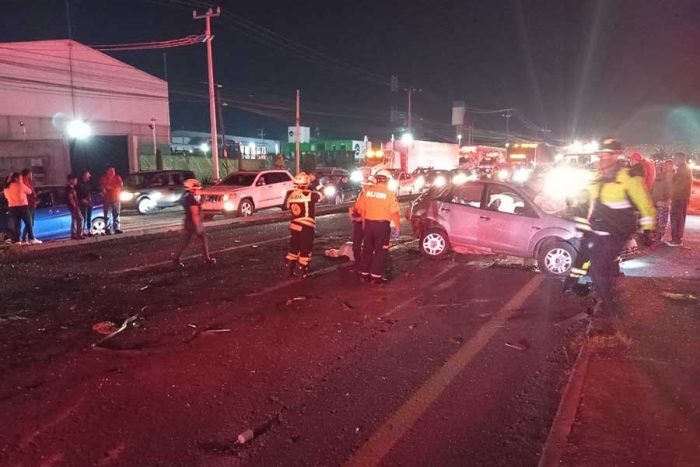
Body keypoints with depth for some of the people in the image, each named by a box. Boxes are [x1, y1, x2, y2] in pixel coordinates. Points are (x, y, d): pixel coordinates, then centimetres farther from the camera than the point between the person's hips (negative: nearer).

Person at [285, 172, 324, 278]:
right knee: (305, 249, 5)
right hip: (306, 227, -5)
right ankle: (303, 272, 12)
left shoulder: (291, 195, 1)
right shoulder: (310, 194, -16)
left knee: (294, 247, 16)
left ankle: (289, 270, 19)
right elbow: (321, 196, -4)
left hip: (295, 226, 5)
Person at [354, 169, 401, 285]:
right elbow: (395, 212, -11)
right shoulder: (390, 193, -8)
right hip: (382, 224, -4)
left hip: (368, 223, 4)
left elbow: (361, 208, 8)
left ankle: (364, 274, 22)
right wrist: (398, 227, -2)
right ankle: (376, 276, 6)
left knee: (367, 249, 16)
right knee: (380, 251, 5)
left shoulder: (368, 191, 2)